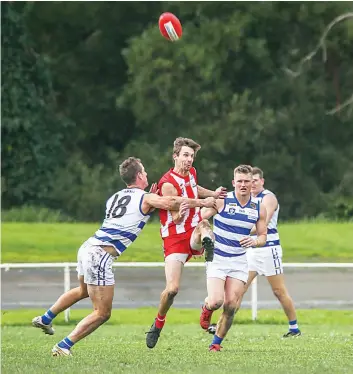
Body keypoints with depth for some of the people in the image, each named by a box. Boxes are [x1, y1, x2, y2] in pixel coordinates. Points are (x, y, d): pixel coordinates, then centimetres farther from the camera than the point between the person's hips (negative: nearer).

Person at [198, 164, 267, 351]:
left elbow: (263, 236, 9)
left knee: (231, 305, -5)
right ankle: (206, 308, 21)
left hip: (239, 261, 3)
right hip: (217, 259, -3)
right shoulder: (222, 201, -9)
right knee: (216, 301, -17)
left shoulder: (259, 208, 2)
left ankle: (216, 342, 12)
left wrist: (255, 241, -12)